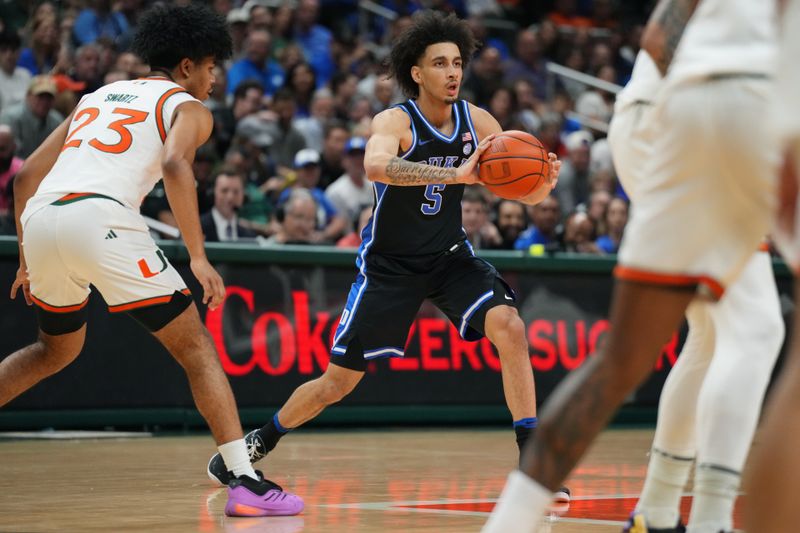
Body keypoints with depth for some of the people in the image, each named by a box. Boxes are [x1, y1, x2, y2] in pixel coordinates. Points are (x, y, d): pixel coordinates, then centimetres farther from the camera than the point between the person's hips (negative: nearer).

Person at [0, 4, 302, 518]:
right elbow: (175, 165, -11)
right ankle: (246, 481, -10)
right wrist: (198, 257, -11)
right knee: (197, 350, 1)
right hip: (101, 217, -6)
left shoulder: (99, 96, 32)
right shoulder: (189, 108, 13)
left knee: (57, 350, 31)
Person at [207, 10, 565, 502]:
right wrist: (456, 174, -56)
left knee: (509, 326, -22)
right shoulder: (395, 122, -22)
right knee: (338, 381, 1)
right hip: (389, 262, -3)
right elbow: (377, 166, -46)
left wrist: (546, 180, -30)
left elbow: (528, 193, -5)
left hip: (449, 256, 3)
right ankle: (257, 444, 27)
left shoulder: (478, 122, -9)